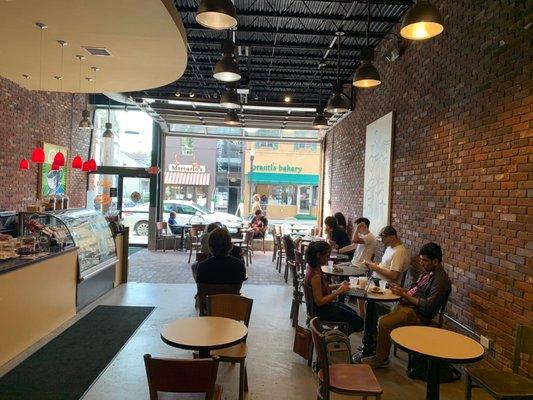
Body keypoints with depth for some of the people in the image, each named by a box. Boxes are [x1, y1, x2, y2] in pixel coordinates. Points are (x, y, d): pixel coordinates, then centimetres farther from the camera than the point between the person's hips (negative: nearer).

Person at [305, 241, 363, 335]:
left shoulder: (314, 267, -3)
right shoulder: (315, 275, -31)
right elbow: (319, 302, -28)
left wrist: (339, 286, -2)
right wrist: (338, 291, -25)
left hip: (326, 305, 10)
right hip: (322, 310, -9)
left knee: (353, 314, 26)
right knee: (358, 322, 1)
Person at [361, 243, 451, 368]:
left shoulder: (441, 280, -17)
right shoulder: (428, 272, 13)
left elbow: (428, 306, -22)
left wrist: (405, 295, -17)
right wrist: (402, 290, 3)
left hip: (418, 315, -10)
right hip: (407, 306, 10)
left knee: (383, 323, -24)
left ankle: (381, 359, -5)